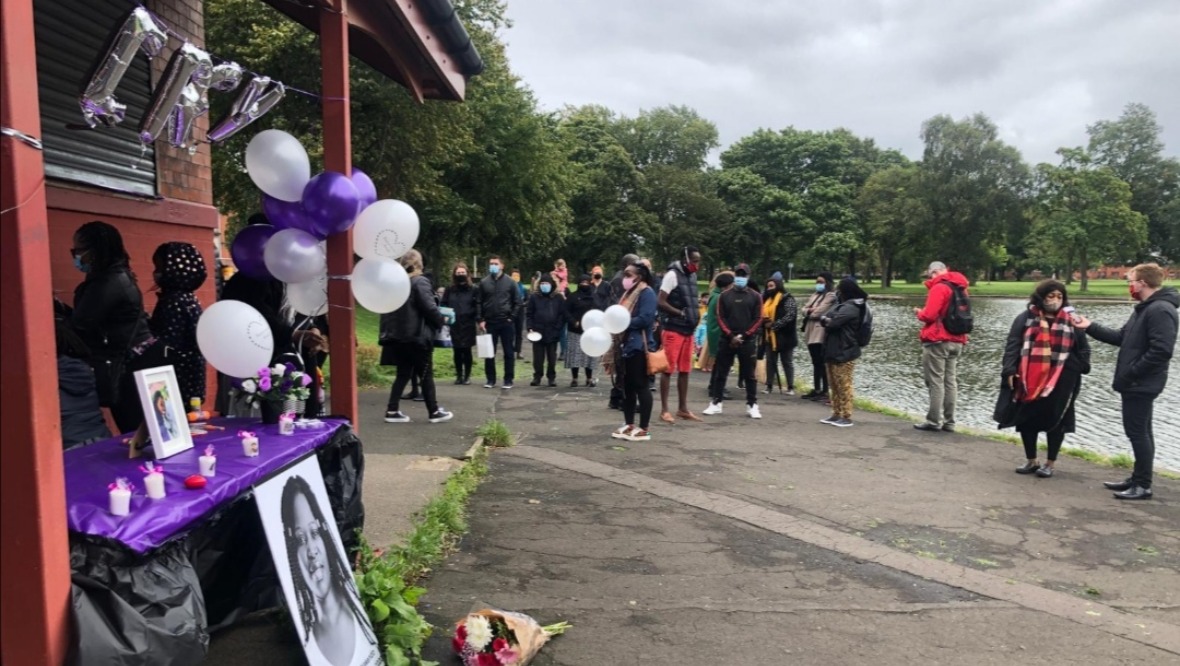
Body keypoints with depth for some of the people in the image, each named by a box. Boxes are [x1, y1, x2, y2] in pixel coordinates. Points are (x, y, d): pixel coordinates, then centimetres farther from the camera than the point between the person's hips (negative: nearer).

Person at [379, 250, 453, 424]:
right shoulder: (420, 282, -12)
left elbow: (387, 309, 12)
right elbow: (430, 308, -16)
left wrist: (387, 331, 18)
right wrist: (442, 320, 0)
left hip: (397, 337, 7)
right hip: (418, 336, -7)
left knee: (403, 374, 14)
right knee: (426, 375, 3)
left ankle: (392, 411, 12)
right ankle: (434, 412, 9)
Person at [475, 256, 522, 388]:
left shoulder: (510, 282, 1)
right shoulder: (483, 282, 6)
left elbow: (517, 302, 2)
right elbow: (478, 302, 5)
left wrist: (511, 317, -6)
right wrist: (480, 320, -3)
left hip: (506, 322, -2)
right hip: (489, 323, 2)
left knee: (509, 352, 3)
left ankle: (508, 380, 10)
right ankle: (491, 379, 15)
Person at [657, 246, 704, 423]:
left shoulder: (692, 276, 14)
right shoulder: (672, 275, -11)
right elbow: (661, 302, -14)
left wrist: (695, 316, 7)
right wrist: (680, 313, -18)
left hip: (688, 330, 8)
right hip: (672, 330, -8)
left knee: (684, 371, 12)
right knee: (668, 370, -3)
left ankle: (682, 408, 20)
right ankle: (664, 410, 3)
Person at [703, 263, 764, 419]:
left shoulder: (755, 297, 5)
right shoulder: (724, 296, 8)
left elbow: (758, 320, 0)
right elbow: (720, 318, 2)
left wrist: (743, 335, -9)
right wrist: (731, 336, -10)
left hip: (748, 341, -1)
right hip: (727, 340, 1)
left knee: (749, 375, 3)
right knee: (720, 373, 4)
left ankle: (752, 405, 9)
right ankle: (715, 403, 11)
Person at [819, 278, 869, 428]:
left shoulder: (850, 307, -15)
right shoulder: (841, 304, 17)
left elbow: (833, 322, -23)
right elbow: (825, 318, 15)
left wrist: (826, 320, -4)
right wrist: (825, 319, -6)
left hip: (844, 352, -10)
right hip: (833, 351, 10)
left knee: (844, 385, -4)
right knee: (834, 385, 14)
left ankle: (847, 417, 1)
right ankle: (836, 414, 22)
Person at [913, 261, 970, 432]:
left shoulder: (939, 287, -12)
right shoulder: (961, 288, 15)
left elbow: (930, 315, -19)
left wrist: (919, 313, 1)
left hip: (938, 341, -8)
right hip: (957, 341, 8)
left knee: (935, 381, -4)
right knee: (950, 381, 9)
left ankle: (934, 421, -2)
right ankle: (948, 421, 11)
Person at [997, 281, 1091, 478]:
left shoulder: (1070, 322, 8)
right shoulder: (1025, 318, 4)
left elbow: (1083, 349, 15)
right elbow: (1012, 345, 0)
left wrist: (1078, 369, 1)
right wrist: (1009, 371, -9)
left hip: (1060, 382, 0)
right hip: (1029, 379, 0)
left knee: (1055, 422, 5)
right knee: (1027, 420, 7)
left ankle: (1050, 463, 19)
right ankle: (1031, 460, 24)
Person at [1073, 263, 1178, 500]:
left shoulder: (1160, 310, -19)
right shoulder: (1145, 308, 15)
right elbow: (1122, 338, 18)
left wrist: (1131, 373, -20)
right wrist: (1090, 327, 13)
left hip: (1141, 384, -10)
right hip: (1137, 383, 10)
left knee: (1137, 431, -5)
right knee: (1140, 431, 15)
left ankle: (1143, 486, 3)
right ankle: (1138, 479, 24)